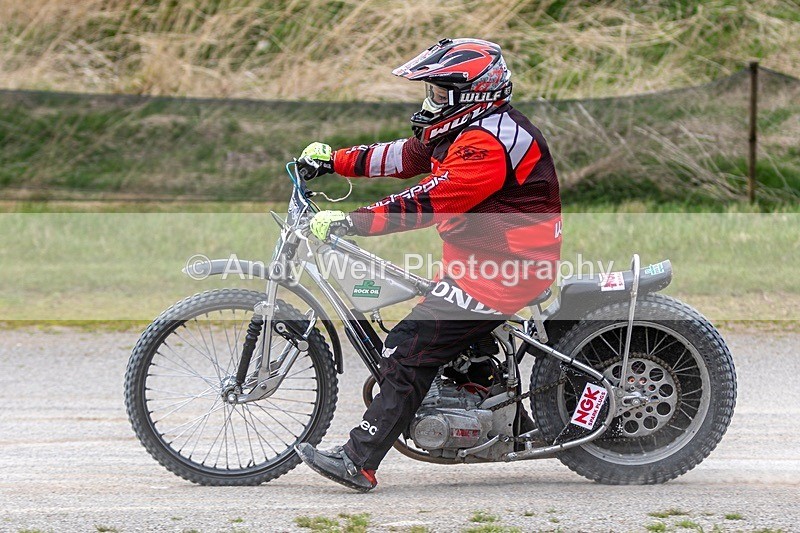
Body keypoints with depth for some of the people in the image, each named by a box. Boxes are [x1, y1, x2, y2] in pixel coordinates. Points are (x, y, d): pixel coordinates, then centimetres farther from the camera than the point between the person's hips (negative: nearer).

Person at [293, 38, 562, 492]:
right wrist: (334, 160, 14)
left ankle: (359, 462, -16)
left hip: (502, 267, -11)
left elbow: (428, 203, -28)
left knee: (412, 348, -14)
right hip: (483, 260, 11)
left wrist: (349, 222, -30)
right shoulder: (466, 129, 13)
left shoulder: (486, 143, -22)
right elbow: (405, 157, 20)